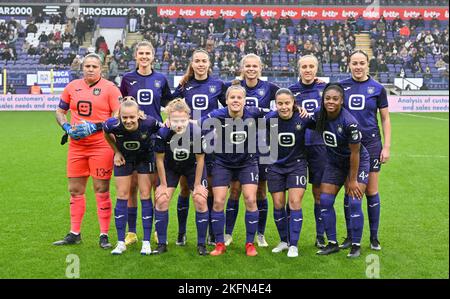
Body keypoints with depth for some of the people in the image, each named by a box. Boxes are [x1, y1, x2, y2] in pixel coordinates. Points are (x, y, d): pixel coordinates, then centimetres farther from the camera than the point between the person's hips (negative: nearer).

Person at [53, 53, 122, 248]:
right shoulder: (72, 87, 11)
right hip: (76, 145, 5)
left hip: (101, 145, -5)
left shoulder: (109, 88, -4)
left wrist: (95, 127, -18)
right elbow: (60, 111, 19)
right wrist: (66, 127, 0)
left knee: (101, 190, 0)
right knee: (75, 190, 10)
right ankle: (74, 234, 22)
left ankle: (104, 235, 10)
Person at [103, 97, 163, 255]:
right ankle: (121, 242, 9)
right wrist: (116, 151, -6)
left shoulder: (149, 123, -35)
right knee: (122, 196, 1)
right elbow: (106, 134, -5)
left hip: (145, 157, -1)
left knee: (145, 196, -3)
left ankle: (146, 242, 5)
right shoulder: (113, 125, -31)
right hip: (123, 158, 1)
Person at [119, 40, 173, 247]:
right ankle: (131, 232, 12)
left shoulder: (161, 79, 7)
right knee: (132, 184, 2)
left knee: (156, 183, 2)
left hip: (155, 135, 0)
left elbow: (170, 104, 16)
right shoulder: (127, 78, 5)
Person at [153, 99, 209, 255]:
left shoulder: (197, 132, -32)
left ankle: (201, 244, 5)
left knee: (201, 201, -10)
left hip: (193, 167, -1)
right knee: (161, 201, -8)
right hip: (170, 167, 1)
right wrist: (163, 184, -9)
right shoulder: (163, 133, -31)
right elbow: (160, 159, -16)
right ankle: (161, 244, 7)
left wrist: (197, 184, -11)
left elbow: (200, 159, -18)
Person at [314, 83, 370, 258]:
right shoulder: (319, 115, -13)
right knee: (325, 201, 0)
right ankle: (332, 243, 13)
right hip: (334, 163, 6)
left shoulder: (349, 122, -29)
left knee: (354, 203, -12)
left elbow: (354, 153, -21)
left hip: (357, 163, -5)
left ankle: (356, 245, 5)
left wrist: (352, 180, -16)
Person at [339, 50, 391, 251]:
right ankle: (350, 236, 17)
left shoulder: (377, 88, 1)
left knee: (371, 192, 3)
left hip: (371, 143, -1)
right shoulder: (342, 86, 5)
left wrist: (387, 146, -2)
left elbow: (385, 119, 4)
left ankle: (374, 237, 15)